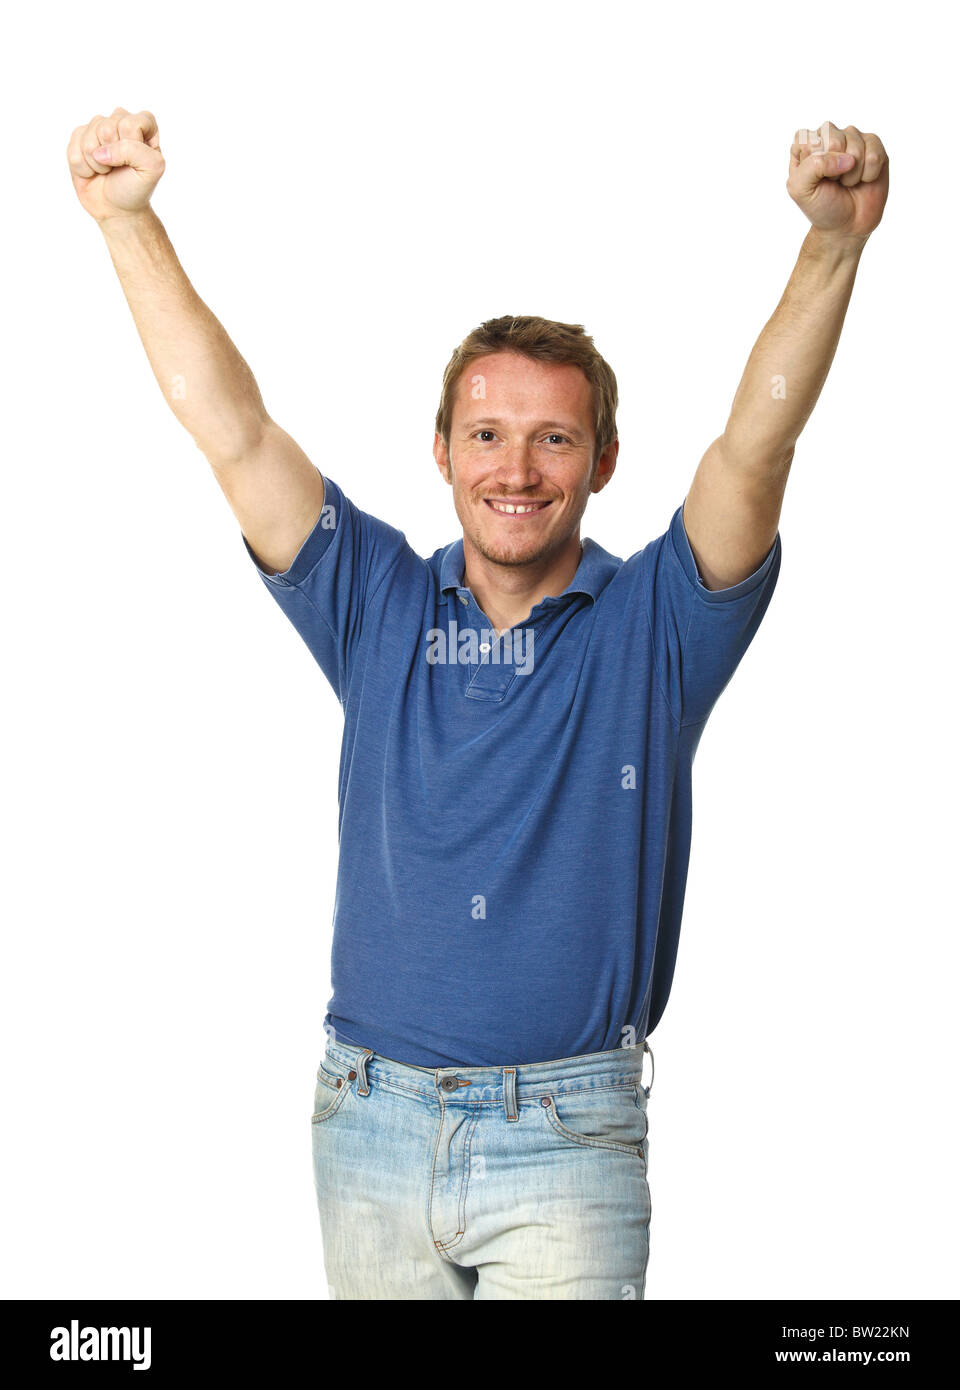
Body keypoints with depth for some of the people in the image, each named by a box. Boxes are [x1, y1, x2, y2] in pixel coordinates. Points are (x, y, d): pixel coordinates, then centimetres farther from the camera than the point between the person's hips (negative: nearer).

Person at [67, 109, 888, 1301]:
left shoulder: (653, 624, -1)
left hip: (569, 1136, -2)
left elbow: (756, 442, -15)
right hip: (370, 1121, 3)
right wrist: (127, 220, -7)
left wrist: (834, 239, -28)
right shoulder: (379, 608, 5)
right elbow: (229, 427, 0)